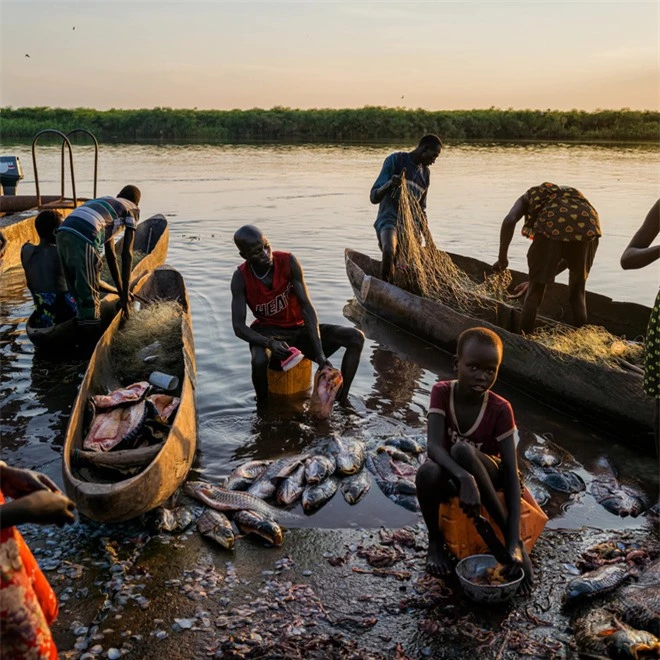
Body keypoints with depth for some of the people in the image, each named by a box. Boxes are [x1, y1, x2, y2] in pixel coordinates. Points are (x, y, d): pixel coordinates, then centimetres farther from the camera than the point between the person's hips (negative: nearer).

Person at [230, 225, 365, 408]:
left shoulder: (288, 262, -17)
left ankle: (342, 398, -8)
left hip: (299, 329, 2)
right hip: (268, 333, -2)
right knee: (259, 361, -38)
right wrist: (270, 343, -37)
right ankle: (262, 405, -8)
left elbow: (306, 306, -18)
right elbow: (239, 327, -17)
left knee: (356, 337, -17)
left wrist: (320, 355, -26)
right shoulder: (241, 277, -16)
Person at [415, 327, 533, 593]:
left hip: (488, 477, -1)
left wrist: (513, 539, -30)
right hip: (450, 477, 1)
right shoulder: (442, 392, -15)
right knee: (427, 471, -36)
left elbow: (511, 473, -21)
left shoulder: (500, 409, -18)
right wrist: (464, 478, -48)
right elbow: (434, 446, -28)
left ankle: (510, 539, -21)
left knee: (462, 449, -35)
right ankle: (435, 540, -7)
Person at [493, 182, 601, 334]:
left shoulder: (528, 197, 31)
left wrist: (502, 257, 10)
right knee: (578, 291, 23)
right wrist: (544, 278, 42)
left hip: (551, 228, -4)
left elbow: (509, 220, 5)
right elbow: (571, 255, 38)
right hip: (587, 226, 4)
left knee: (535, 291, 11)